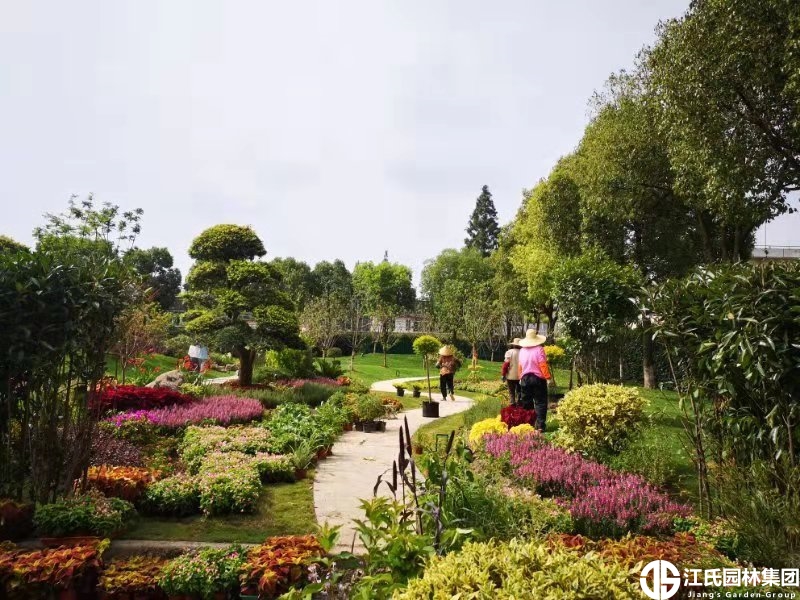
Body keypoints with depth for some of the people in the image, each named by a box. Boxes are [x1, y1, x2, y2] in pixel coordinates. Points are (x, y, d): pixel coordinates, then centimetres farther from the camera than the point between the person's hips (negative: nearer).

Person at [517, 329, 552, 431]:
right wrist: (548, 377, -11)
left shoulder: (522, 350, 6)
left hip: (525, 379, 5)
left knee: (526, 403, 11)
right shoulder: (539, 349, -10)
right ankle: (540, 426, -6)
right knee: (540, 403, 0)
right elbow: (543, 365, -16)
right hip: (538, 378, -4)